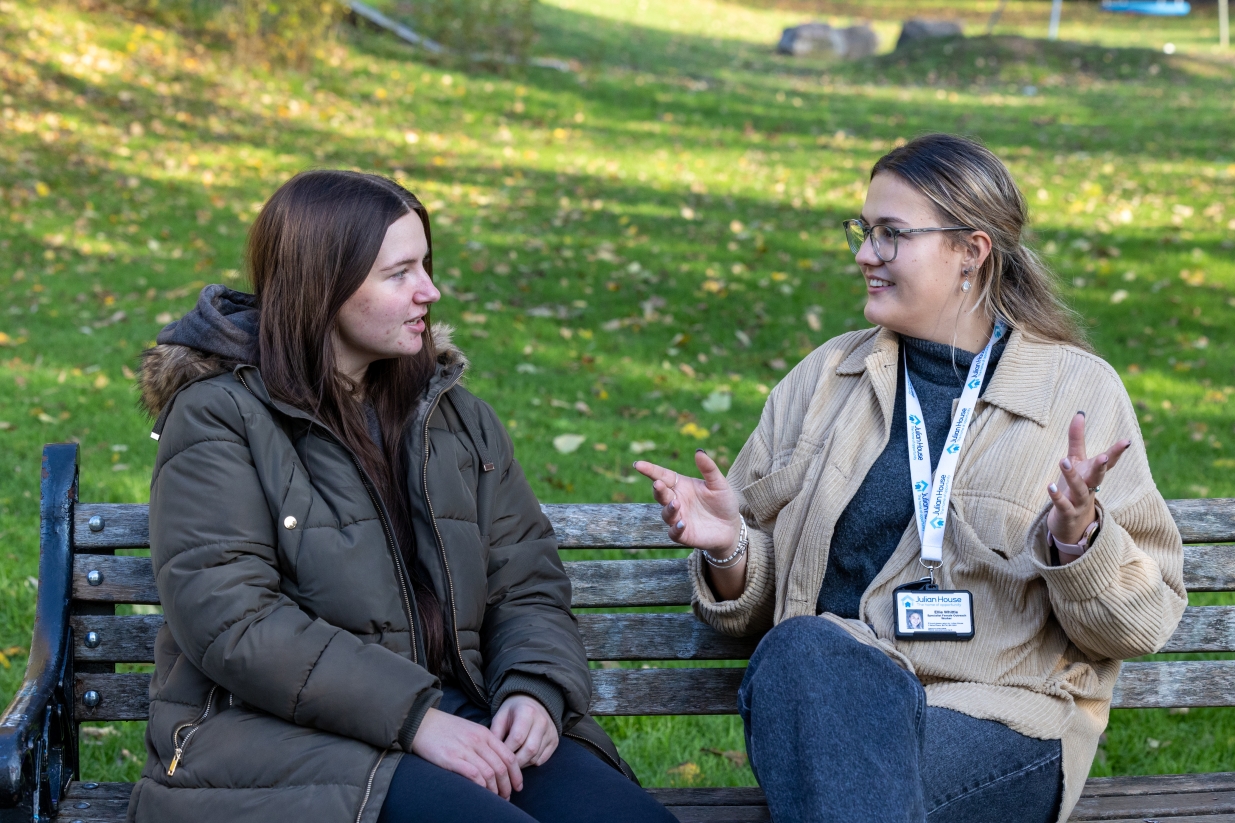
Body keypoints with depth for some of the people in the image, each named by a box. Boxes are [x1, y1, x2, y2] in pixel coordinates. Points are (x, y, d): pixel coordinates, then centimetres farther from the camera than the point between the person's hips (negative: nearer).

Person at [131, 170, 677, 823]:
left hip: (452, 718, 6)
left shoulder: (455, 417, 17)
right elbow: (229, 620, -13)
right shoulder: (218, 417, -1)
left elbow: (526, 583, 14)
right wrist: (414, 716, -19)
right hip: (278, 732, -5)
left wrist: (536, 691, -10)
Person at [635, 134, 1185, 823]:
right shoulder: (827, 376, 15)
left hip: (998, 721, -4)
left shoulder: (1081, 391, 6)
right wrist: (729, 550, -3)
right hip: (824, 687, 4)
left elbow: (1146, 624, 4)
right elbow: (759, 606, 19)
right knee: (799, 648, -33)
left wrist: (1076, 538, -15)